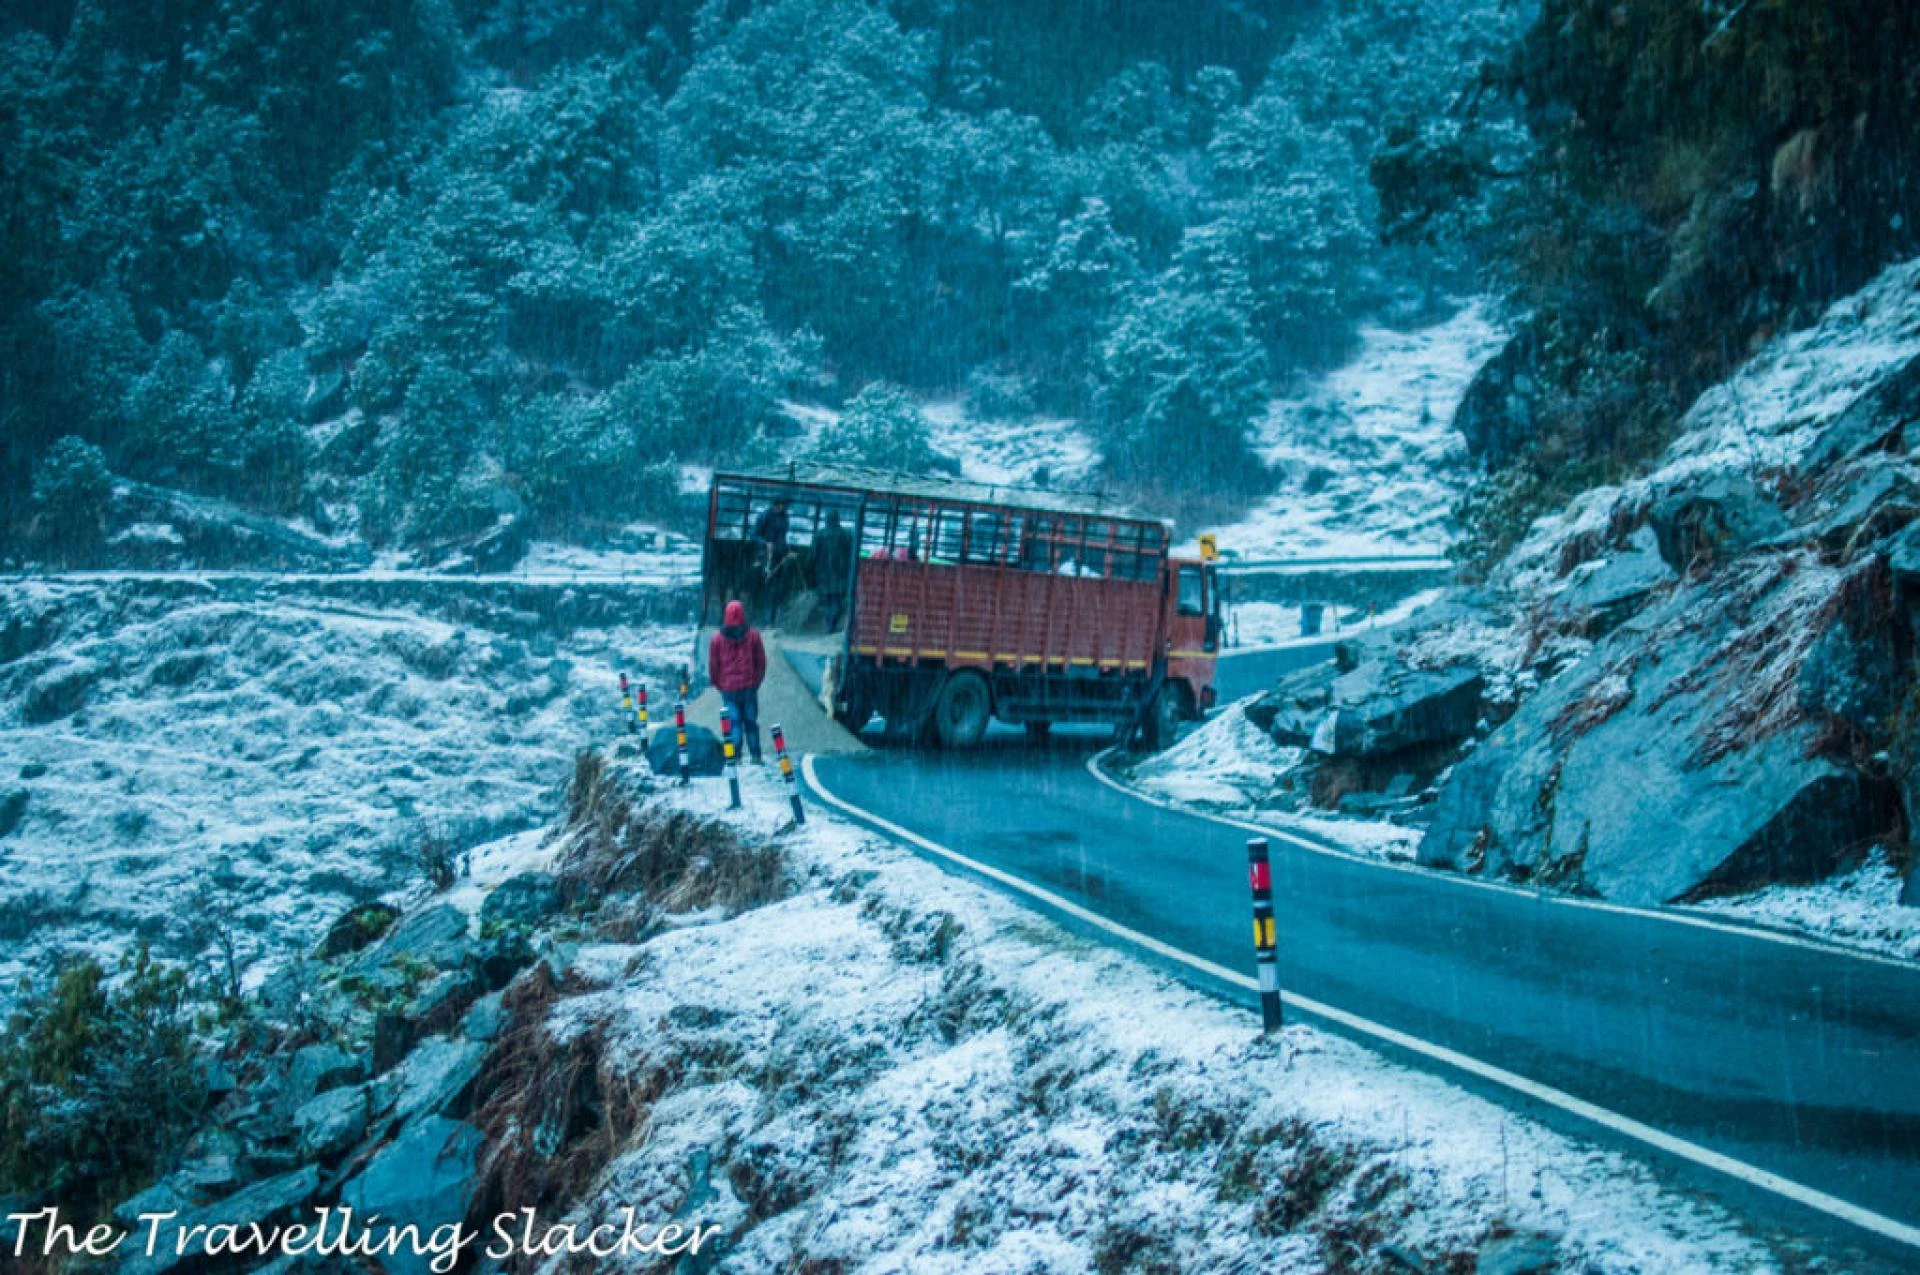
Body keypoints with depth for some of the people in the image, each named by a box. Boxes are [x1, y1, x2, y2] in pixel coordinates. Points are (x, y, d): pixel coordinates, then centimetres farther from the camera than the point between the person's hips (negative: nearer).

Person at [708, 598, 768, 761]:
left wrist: (718, 684, 14)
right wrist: (756, 681, 14)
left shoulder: (717, 638, -4)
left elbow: (713, 665, 1)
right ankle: (755, 755, 9)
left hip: (728, 688, 0)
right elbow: (761, 661, 2)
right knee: (751, 722, 8)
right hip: (749, 687, 0)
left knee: (734, 722, 3)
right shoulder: (753, 635, -3)